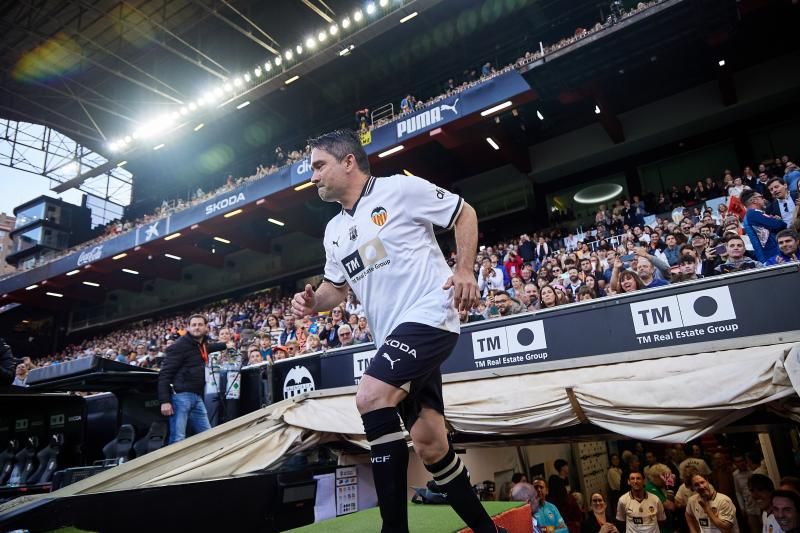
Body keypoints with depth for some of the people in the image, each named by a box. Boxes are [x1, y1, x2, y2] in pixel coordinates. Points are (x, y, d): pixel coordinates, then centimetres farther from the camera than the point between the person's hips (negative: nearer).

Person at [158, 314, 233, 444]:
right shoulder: (179, 346, -11)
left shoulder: (202, 344, 13)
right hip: (181, 396, -8)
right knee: (178, 439, -8)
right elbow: (165, 374, -14)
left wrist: (225, 345, 51)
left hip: (197, 396, 8)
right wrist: (164, 401, -20)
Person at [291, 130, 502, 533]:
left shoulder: (401, 189, -4)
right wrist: (312, 302, 1)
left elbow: (464, 213, 2)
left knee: (371, 397, -24)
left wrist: (465, 270, -9)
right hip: (393, 337, 8)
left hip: (429, 315, -7)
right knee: (429, 443, 7)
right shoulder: (333, 231, 16)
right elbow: (336, 286, 23)